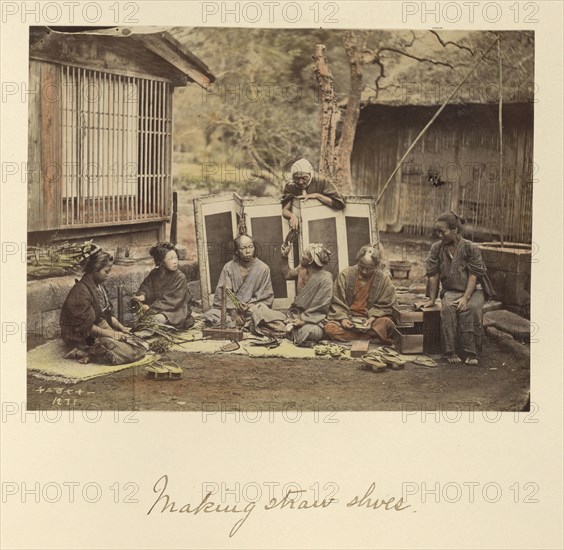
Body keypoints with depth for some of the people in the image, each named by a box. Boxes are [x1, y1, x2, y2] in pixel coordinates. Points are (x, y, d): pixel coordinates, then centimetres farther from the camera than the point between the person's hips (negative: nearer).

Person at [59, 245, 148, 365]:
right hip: (84, 337, -10)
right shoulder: (81, 291, -22)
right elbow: (85, 326, -21)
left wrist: (121, 327, 3)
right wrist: (111, 334, -18)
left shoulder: (100, 285, 8)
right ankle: (86, 354, -14)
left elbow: (107, 313, 17)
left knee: (142, 346, -4)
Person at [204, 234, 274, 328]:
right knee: (210, 315, -27)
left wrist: (250, 306, -17)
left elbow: (267, 297, 1)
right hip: (229, 309, 0)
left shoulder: (263, 268, 0)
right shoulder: (228, 267, 2)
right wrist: (233, 312, -20)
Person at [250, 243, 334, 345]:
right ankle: (290, 329, -19)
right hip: (292, 315, 7)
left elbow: (320, 310, -16)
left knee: (312, 331, -45)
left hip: (310, 320, -6)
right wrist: (284, 256, 17)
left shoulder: (325, 279, -15)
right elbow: (287, 275, 28)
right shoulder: (302, 269, 5)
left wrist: (303, 320, -25)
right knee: (257, 310, -9)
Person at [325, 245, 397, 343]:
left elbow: (384, 306, 1)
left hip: (371, 319, -1)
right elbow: (337, 303, 0)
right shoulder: (345, 275, -1)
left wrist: (373, 317, -16)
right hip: (347, 317, 2)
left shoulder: (384, 279, -1)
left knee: (385, 323, -33)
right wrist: (342, 318, -16)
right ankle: (373, 338, -28)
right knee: (330, 328, -31)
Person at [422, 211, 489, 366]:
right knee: (448, 308, -33)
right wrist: (432, 299, 2)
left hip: (472, 290, -1)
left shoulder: (471, 248, -7)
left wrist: (465, 298, -22)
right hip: (450, 291, 1)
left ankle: (470, 353, -28)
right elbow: (433, 276, 3)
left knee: (471, 308, -35)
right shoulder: (436, 248, 1)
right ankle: (451, 352, -29)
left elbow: (473, 276, -11)